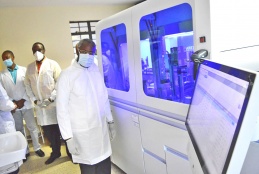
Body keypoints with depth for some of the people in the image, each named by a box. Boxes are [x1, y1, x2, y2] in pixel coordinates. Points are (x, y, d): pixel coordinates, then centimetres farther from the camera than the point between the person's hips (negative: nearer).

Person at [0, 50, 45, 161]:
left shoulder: (24, 70, -1)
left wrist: (23, 100, -10)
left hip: (26, 104, -1)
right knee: (19, 129, 10)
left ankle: (37, 148, 20)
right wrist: (13, 102, -10)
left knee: (32, 127, 5)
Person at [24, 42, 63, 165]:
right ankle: (55, 152, 29)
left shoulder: (52, 64, -2)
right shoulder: (29, 67, 12)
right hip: (39, 105, 4)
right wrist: (34, 100, -1)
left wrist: (51, 98, -14)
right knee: (48, 131, 11)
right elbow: (27, 84, 11)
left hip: (54, 103, -4)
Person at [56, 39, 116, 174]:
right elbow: (62, 109, -11)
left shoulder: (96, 70, 5)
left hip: (101, 129, 5)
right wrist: (68, 137, -12)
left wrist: (110, 121, 14)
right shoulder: (67, 75, -10)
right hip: (82, 133, -4)